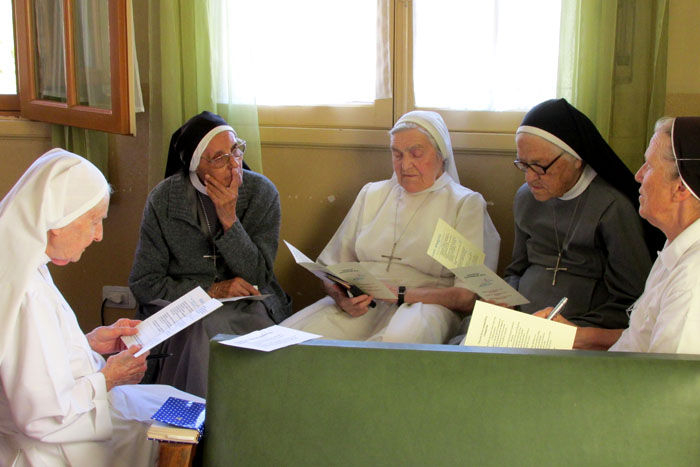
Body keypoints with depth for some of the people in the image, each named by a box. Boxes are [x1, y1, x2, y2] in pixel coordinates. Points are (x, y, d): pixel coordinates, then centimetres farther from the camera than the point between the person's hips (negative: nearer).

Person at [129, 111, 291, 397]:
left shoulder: (262, 193, -2)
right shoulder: (164, 199, -4)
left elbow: (255, 278, -6)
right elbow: (143, 284, -4)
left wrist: (229, 218, -19)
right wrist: (211, 291, -15)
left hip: (248, 308, 0)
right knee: (206, 333, -33)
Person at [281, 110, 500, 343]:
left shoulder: (466, 204, 6)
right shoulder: (372, 194, 21)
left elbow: (469, 297, -6)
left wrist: (400, 295, -17)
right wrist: (341, 297, -9)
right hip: (361, 307, 3)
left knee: (398, 341, -40)